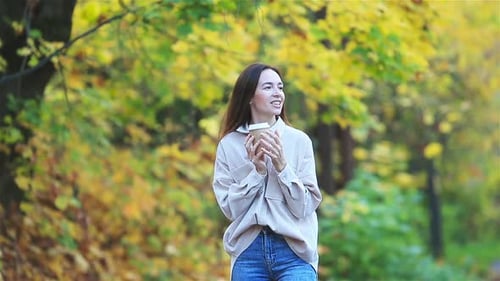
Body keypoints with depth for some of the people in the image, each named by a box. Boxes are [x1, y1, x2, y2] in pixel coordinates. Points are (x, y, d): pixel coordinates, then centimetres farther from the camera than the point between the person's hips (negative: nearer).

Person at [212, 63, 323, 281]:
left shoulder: (299, 141, 1)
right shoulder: (229, 144, 4)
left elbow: (306, 206, -2)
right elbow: (230, 208, 0)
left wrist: (281, 166, -13)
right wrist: (255, 169, -11)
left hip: (294, 251, -1)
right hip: (248, 252, 1)